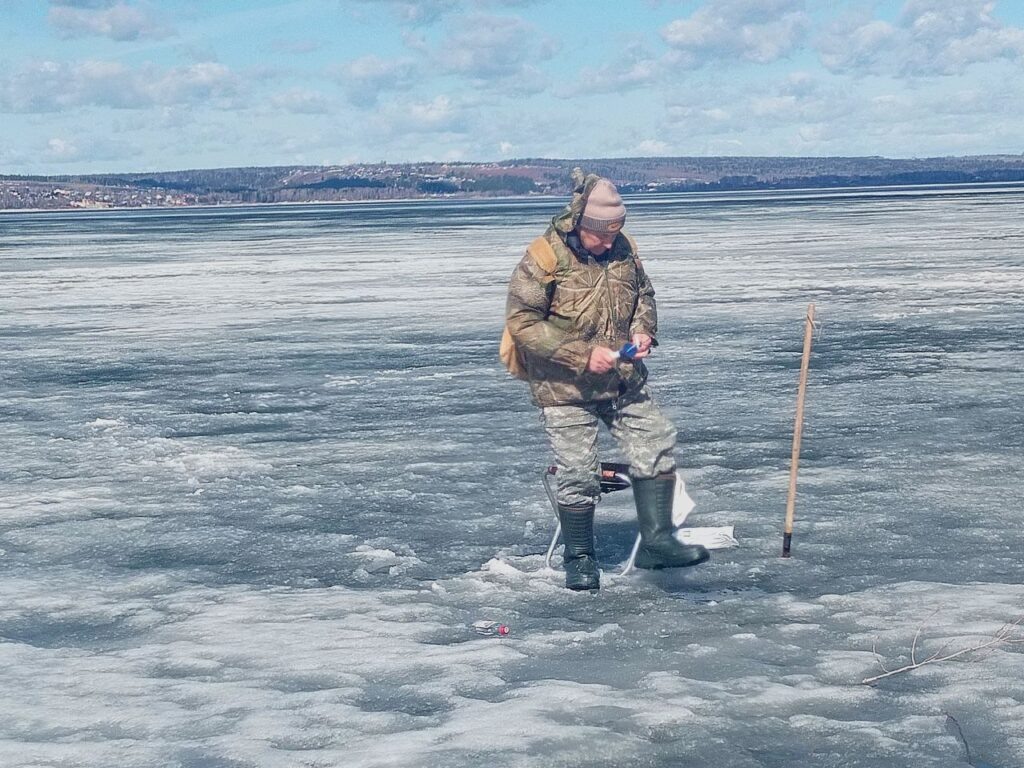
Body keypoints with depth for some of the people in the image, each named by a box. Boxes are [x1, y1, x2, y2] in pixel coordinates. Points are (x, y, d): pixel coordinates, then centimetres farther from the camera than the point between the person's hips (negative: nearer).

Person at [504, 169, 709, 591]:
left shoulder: (623, 248, 2)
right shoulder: (543, 259, -16)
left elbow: (643, 294, 19)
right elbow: (522, 325, -18)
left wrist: (644, 331, -3)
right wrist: (582, 355, -22)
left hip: (624, 381, 5)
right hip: (565, 389, -5)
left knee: (656, 443, -4)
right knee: (578, 473, -2)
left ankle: (656, 540, 3)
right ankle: (579, 558, 16)